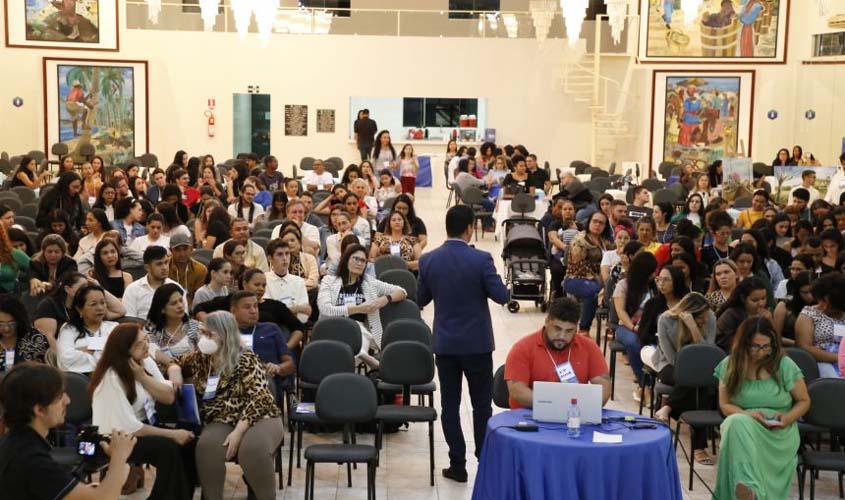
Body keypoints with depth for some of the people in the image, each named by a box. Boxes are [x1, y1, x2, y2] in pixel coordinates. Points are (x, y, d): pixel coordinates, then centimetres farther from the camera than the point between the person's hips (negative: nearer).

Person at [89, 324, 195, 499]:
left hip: (145, 425, 7)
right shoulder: (111, 379, -23)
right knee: (169, 448, -29)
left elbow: (169, 398, -3)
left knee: (188, 441, -16)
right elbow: (128, 428, -25)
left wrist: (143, 376, -18)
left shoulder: (146, 362, 0)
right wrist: (173, 434, -21)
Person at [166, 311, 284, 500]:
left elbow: (259, 399, -16)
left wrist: (238, 432, -25)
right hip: (222, 422, 4)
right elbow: (177, 363, 28)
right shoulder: (201, 358, 9)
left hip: (258, 418, -4)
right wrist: (174, 371, 2)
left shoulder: (246, 360, -9)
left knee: (252, 449, -37)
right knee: (207, 446, -31)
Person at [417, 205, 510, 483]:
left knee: (450, 405, 8)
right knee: (482, 405, 8)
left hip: (445, 343, 3)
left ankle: (458, 465, 11)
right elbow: (502, 296, -12)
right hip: (476, 342, -2)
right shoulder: (480, 259, -14)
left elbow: (421, 300, 6)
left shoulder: (428, 260, -3)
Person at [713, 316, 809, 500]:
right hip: (742, 423, 2)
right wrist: (748, 415, -15)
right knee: (737, 423, -38)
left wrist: (788, 418, -12)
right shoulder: (729, 365, 4)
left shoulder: (785, 365, 0)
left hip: (780, 432, -2)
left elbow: (804, 401, 9)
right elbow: (725, 405, 5)